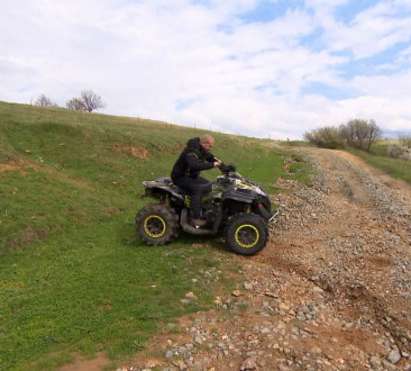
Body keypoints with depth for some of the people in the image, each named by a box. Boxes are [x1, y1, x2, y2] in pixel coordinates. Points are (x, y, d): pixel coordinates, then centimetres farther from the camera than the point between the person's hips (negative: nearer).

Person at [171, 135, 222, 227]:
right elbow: (194, 166, -48)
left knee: (209, 186, 6)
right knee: (197, 189, -30)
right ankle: (195, 219, -26)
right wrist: (211, 165, -43)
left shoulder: (201, 149, 0)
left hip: (191, 175, 10)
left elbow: (207, 155, 21)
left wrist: (214, 159, -1)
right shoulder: (191, 151, -30)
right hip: (180, 177, -10)